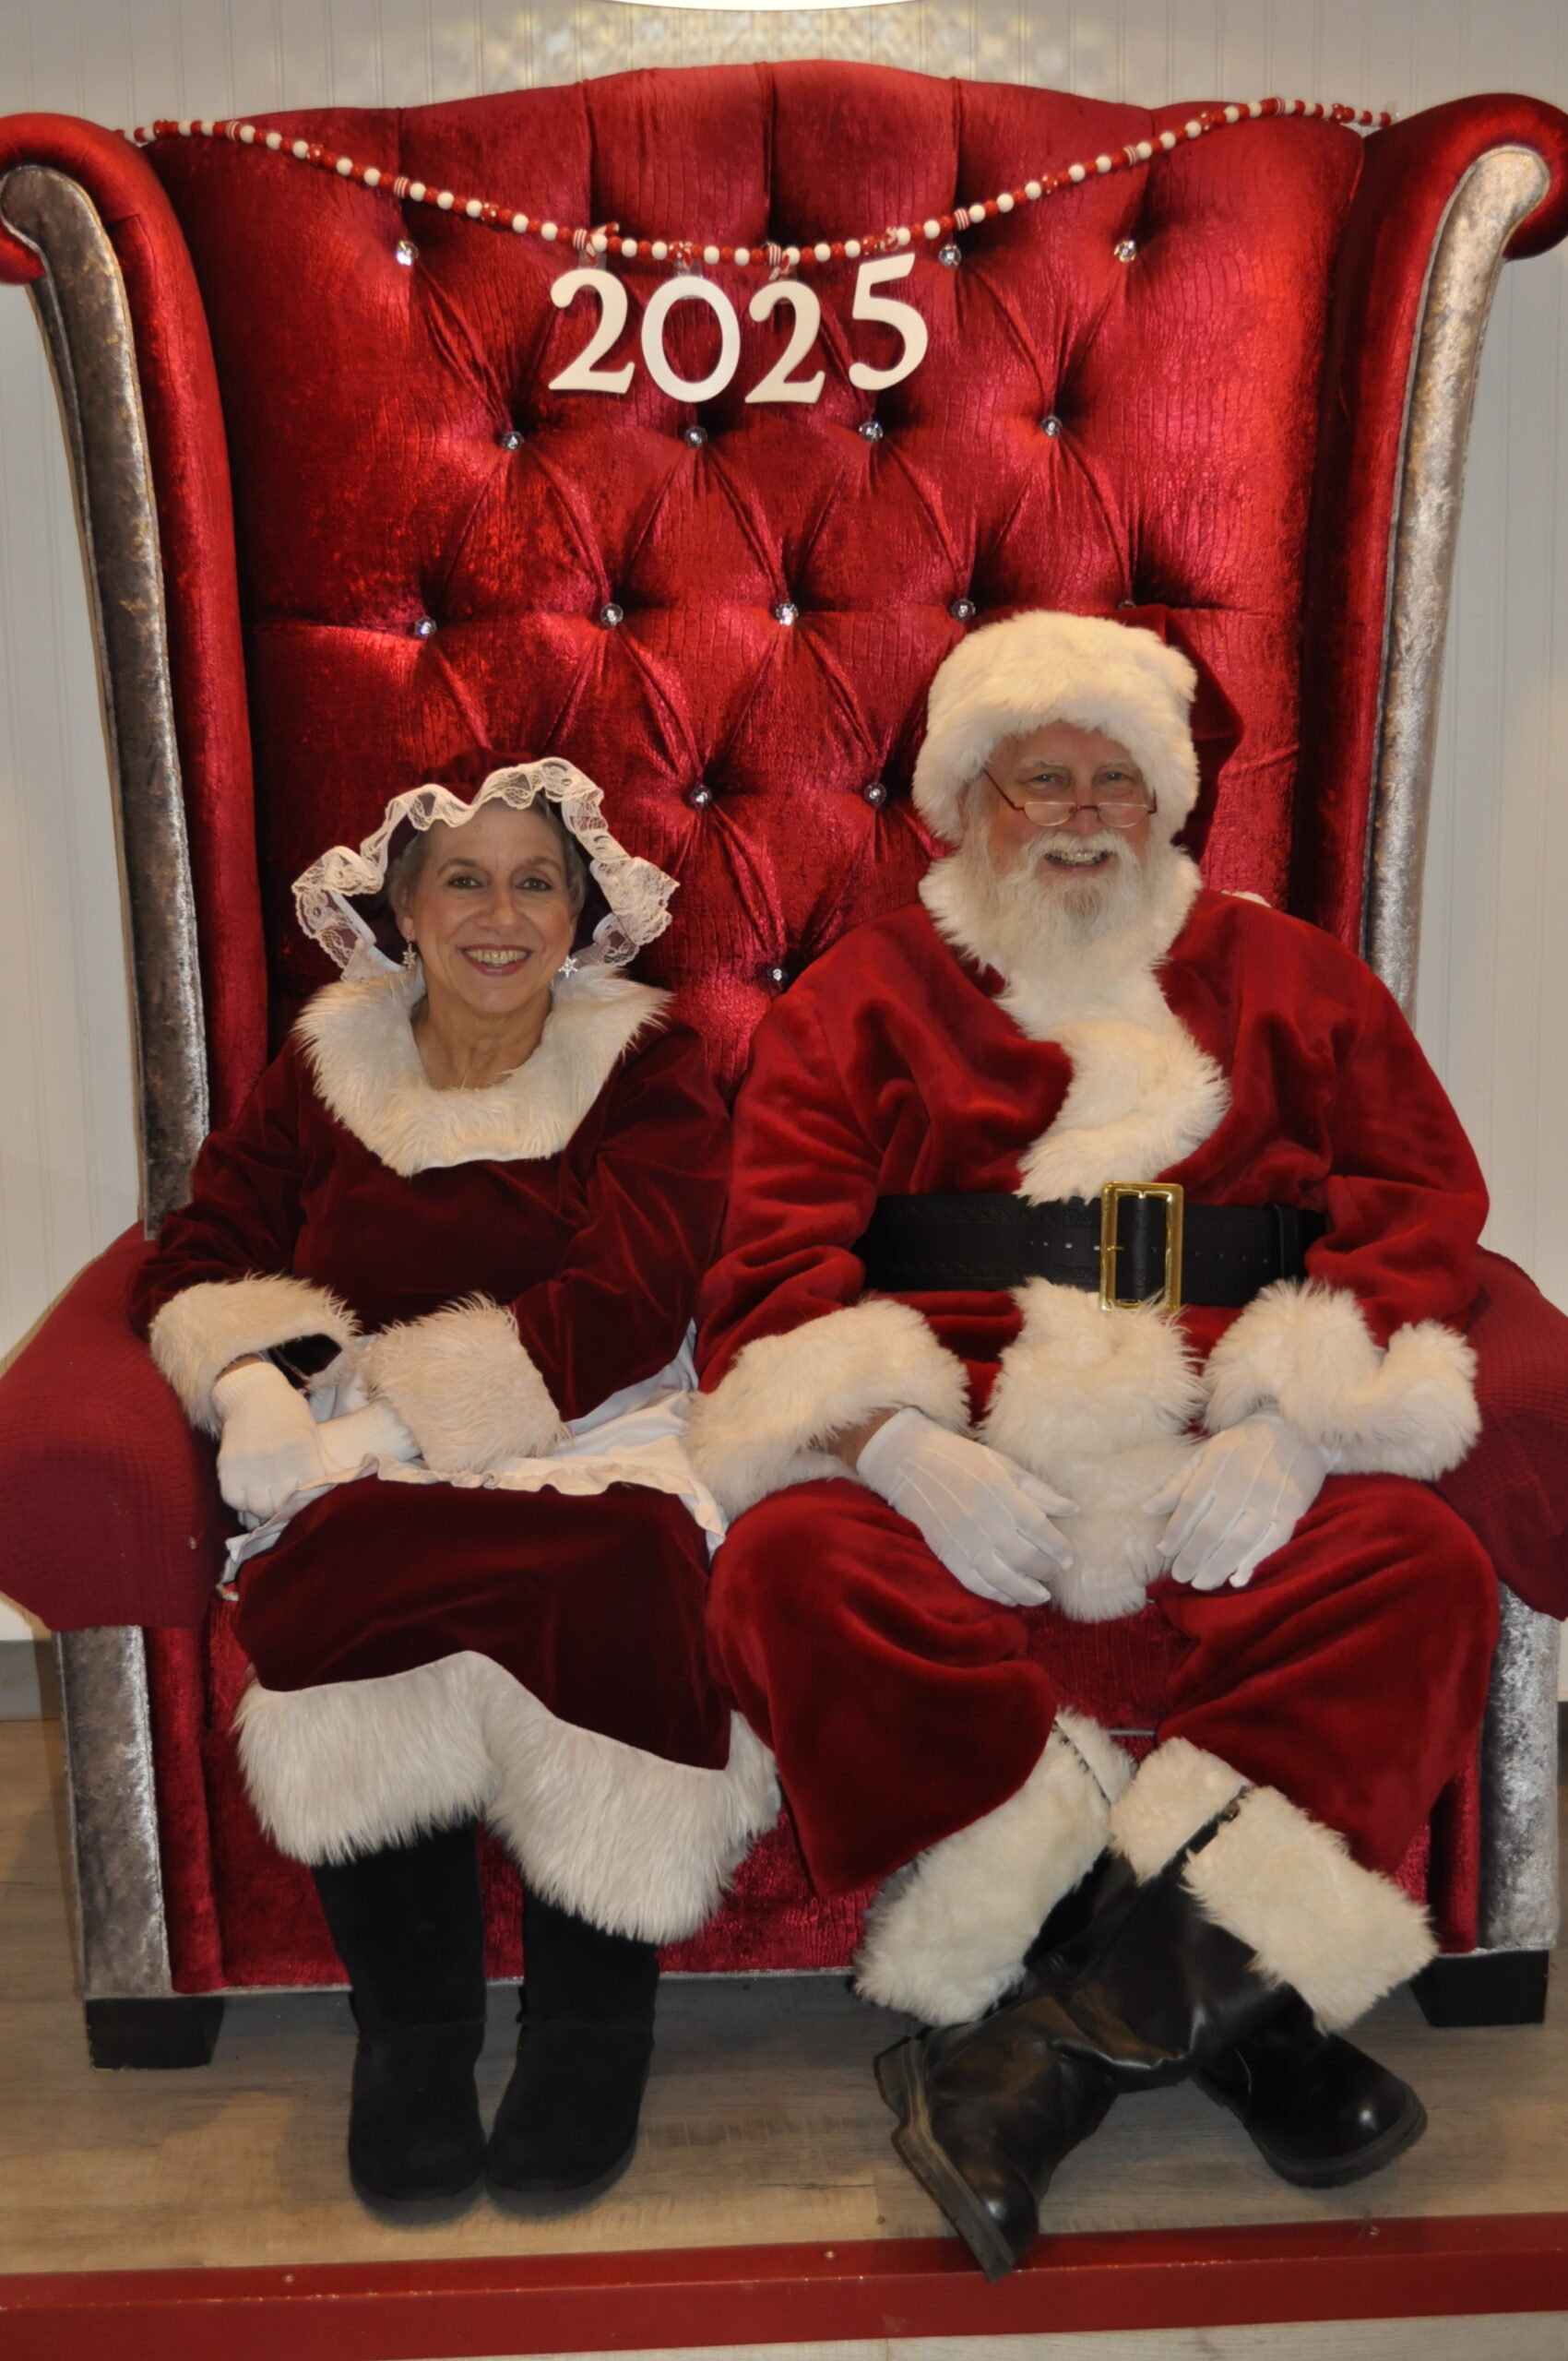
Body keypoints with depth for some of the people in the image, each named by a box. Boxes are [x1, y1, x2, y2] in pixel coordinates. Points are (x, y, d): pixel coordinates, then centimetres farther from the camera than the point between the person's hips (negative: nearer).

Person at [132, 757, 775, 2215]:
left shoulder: (646, 1069, 7)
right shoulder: (324, 1070, 16)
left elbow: (622, 1312, -6)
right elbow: (198, 1268, 12)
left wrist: (387, 1386, -13)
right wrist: (267, 1379, -11)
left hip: (592, 1441, -1)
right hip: (367, 1457, 2)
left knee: (615, 1569, -36)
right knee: (346, 1570, -34)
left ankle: (589, 2019, -15)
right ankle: (410, 2026, -14)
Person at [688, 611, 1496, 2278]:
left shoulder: (1287, 980, 19)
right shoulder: (862, 998, 15)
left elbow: (1423, 1204, 9)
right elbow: (777, 1263, 5)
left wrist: (1287, 1428, -10)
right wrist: (902, 1441, -15)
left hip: (1225, 1463, 1)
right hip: (954, 1463, 0)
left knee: (1421, 1571, -28)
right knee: (792, 1572, -31)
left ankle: (1065, 2025, -25)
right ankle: (1215, 1989, -23)